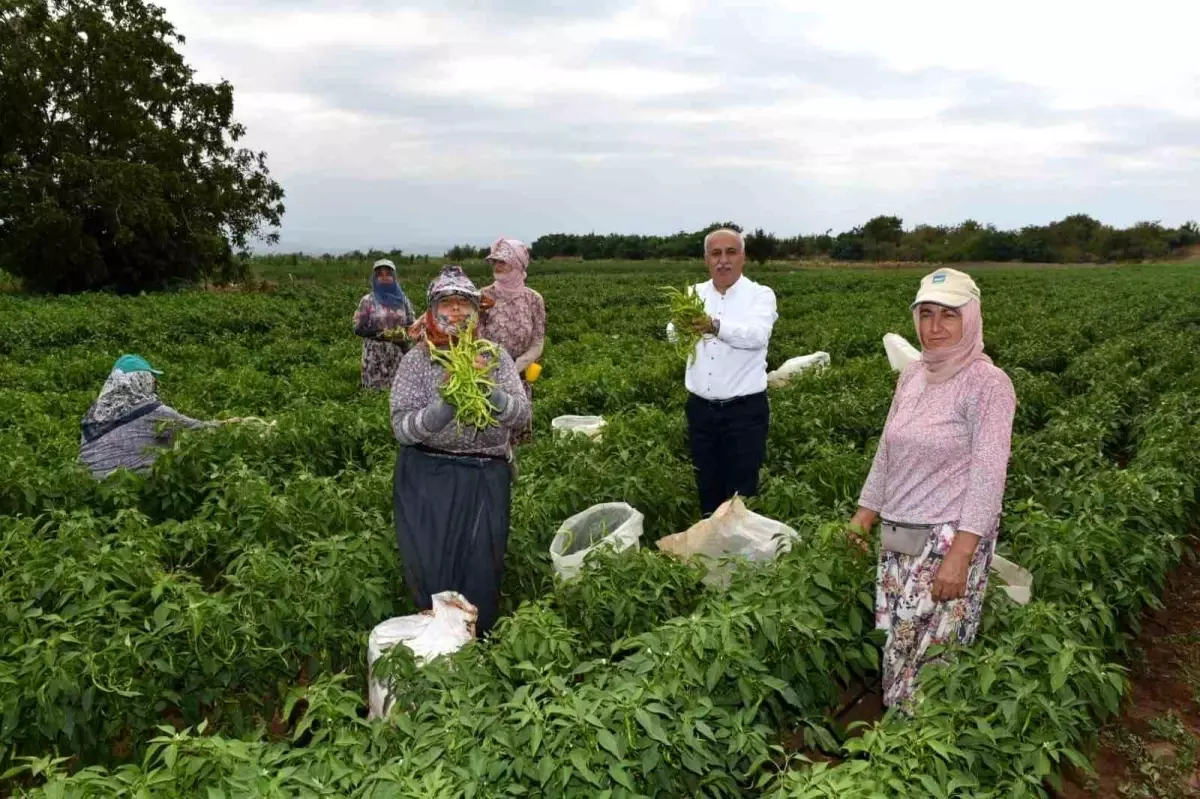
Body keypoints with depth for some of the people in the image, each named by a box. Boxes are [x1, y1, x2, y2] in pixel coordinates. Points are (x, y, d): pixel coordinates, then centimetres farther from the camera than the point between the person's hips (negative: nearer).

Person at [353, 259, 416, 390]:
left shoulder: (403, 300, 8)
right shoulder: (367, 301, 0)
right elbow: (358, 329, -2)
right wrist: (380, 333, -16)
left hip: (399, 355, 2)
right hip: (375, 356, -2)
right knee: (376, 390, -3)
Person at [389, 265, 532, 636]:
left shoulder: (494, 355, 3)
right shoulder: (417, 358, -2)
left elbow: (522, 416, -5)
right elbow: (402, 428, -10)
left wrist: (492, 394, -26)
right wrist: (443, 408, -28)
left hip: (486, 479, 1)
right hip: (428, 478, -1)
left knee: (481, 571, 5)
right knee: (430, 568, 3)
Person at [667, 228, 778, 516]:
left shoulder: (760, 295, -5)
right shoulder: (695, 295, 6)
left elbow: (757, 335, -25)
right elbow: (673, 335, -10)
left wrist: (716, 327, -44)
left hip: (745, 410, -3)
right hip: (701, 409, 4)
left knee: (741, 494, 2)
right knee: (707, 490, 15)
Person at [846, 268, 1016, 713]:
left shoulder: (988, 384, -12)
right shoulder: (912, 375, 8)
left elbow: (988, 476, -17)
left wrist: (959, 556, -21)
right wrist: (865, 514, 15)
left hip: (951, 538, -6)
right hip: (899, 537, 7)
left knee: (931, 655, -2)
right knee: (896, 646, 11)